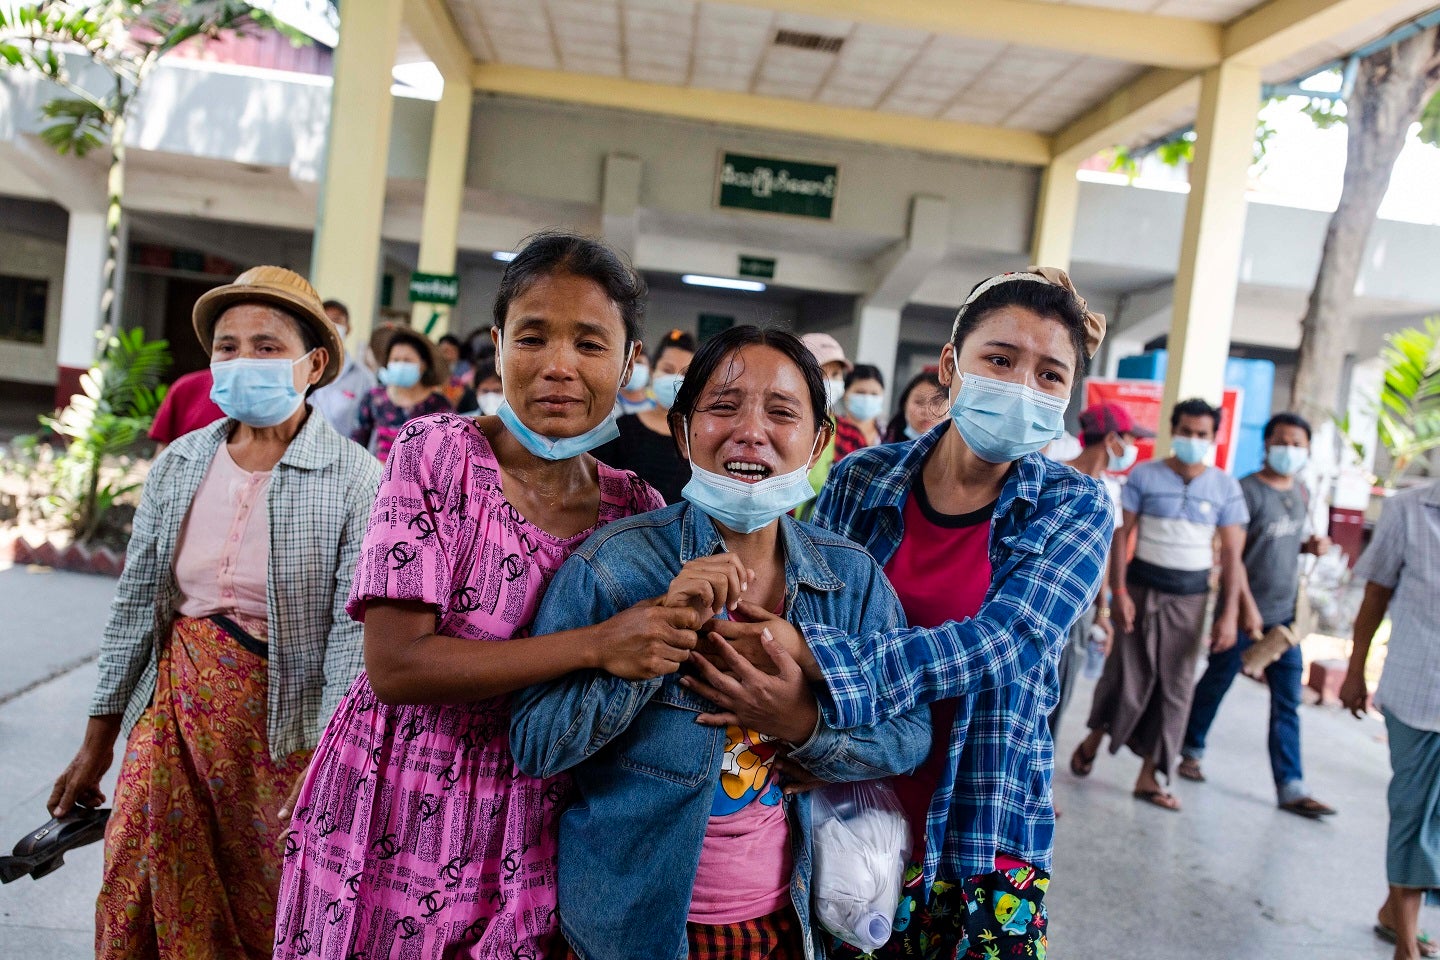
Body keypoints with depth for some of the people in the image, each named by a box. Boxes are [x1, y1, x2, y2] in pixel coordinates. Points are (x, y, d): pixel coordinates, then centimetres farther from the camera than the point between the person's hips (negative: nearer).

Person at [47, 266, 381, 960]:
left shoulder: (355, 482, -14)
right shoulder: (180, 462, 2)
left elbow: (355, 633, -18)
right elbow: (135, 605, 8)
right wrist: (96, 746, 11)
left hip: (282, 722, -4)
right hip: (173, 703, 4)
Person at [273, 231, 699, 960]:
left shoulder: (635, 507, -1)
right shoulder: (437, 453, -12)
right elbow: (394, 666, -20)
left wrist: (692, 598, -13)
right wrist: (594, 647, -25)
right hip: (398, 817, -2)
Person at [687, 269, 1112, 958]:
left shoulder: (1075, 509, -6)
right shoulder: (863, 478, -4)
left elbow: (1007, 639, -22)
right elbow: (800, 618, 2)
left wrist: (814, 660, -35)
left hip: (982, 831, 0)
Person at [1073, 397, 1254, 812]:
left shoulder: (1226, 488, 1)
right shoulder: (1144, 475, -3)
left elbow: (1232, 554, 1)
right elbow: (1120, 536, -4)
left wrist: (1230, 614, -6)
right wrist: (1119, 592, -12)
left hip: (1190, 595, 2)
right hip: (1142, 586, -2)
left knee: (1175, 685, 5)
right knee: (1128, 676, 1)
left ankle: (1148, 776, 17)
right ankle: (1093, 740, 29)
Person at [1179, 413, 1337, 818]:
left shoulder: (1301, 493, 10)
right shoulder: (1247, 490, -12)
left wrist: (1312, 545, 2)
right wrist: (1248, 608, -21)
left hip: (1284, 614, 6)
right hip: (1243, 610, -6)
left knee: (1287, 701, 4)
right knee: (1216, 682, 8)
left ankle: (1291, 788, 8)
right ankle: (1191, 751, 29)